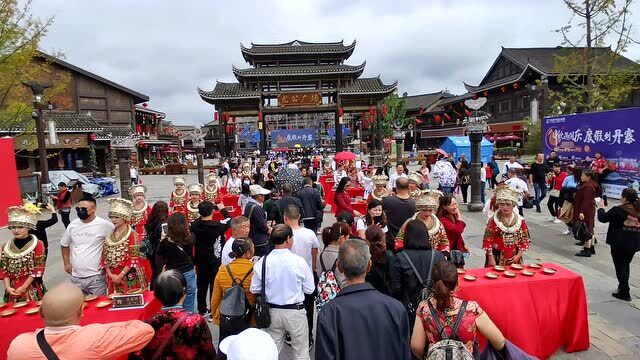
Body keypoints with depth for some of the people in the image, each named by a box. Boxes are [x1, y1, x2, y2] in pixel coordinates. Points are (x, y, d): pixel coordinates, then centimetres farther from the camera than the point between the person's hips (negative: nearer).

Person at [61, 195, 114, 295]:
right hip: (76, 277, 5)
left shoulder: (104, 224, -13)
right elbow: (64, 244, 21)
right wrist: (66, 263, 15)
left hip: (96, 277, -5)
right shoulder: (73, 225, 4)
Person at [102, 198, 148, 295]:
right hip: (113, 278, 5)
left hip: (130, 278, -5)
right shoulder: (109, 236, 9)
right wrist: (110, 274, -5)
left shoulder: (132, 235, -8)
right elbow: (105, 258, 8)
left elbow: (134, 259, -13)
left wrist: (120, 275, -15)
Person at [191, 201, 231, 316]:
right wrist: (222, 209, 5)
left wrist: (204, 212, 6)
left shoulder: (194, 225, -11)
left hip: (201, 261, 5)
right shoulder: (217, 225, -23)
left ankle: (202, 310, 30)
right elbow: (229, 221, -6)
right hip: (215, 261, -5)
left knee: (202, 286, 17)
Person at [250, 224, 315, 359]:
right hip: (295, 312, -2)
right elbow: (310, 289, -10)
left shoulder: (262, 262, -12)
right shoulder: (299, 261, -18)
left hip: (272, 311, 3)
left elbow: (254, 289, -4)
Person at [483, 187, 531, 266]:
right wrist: (491, 258, -11)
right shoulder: (493, 220, -8)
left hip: (513, 258, 2)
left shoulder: (520, 221, 1)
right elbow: (487, 240, -8)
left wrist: (519, 255, -4)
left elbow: (524, 240, 5)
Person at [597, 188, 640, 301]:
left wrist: (601, 208, 11)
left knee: (620, 266, 3)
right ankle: (623, 286, 36)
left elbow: (603, 218, -5)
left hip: (619, 243, -6)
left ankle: (624, 293, 3)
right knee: (625, 265, 21)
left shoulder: (618, 210, -17)